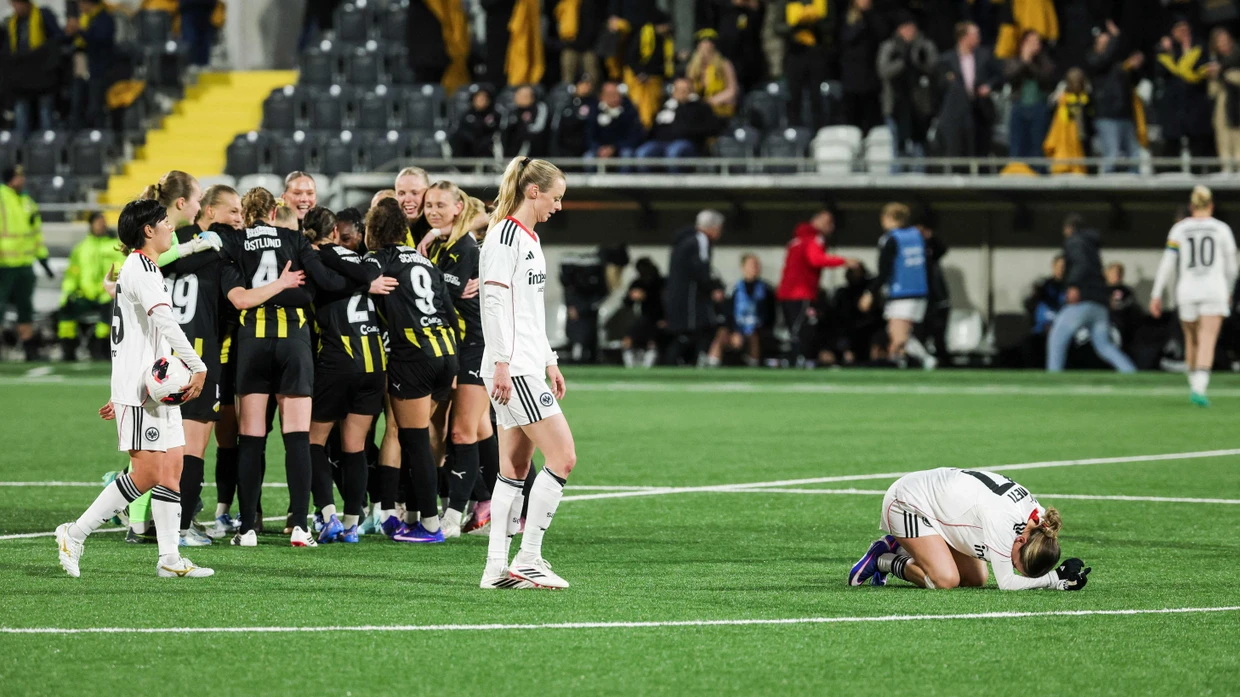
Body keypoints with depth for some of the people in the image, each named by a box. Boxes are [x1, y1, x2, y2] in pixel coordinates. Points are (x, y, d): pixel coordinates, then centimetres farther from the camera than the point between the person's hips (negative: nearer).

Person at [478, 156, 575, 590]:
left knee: (515, 467, 7)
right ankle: (527, 561, -8)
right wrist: (501, 363, -21)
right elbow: (496, 301, -17)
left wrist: (549, 360, 24)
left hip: (527, 366, 10)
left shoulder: (528, 237, 19)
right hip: (513, 368, -10)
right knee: (562, 456, -11)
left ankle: (497, 567, 7)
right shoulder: (505, 235, -11)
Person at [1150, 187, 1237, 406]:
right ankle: (1199, 388, -25)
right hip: (1214, 290, -2)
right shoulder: (1222, 229, 2)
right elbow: (1230, 266, 9)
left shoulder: (1179, 229, 3)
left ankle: (1194, 385, 28)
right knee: (1208, 343, -8)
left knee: (1192, 340, 20)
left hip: (1187, 290, 2)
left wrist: (1156, 295, 3)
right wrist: (1228, 291, 26)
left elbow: (1167, 264, -1)